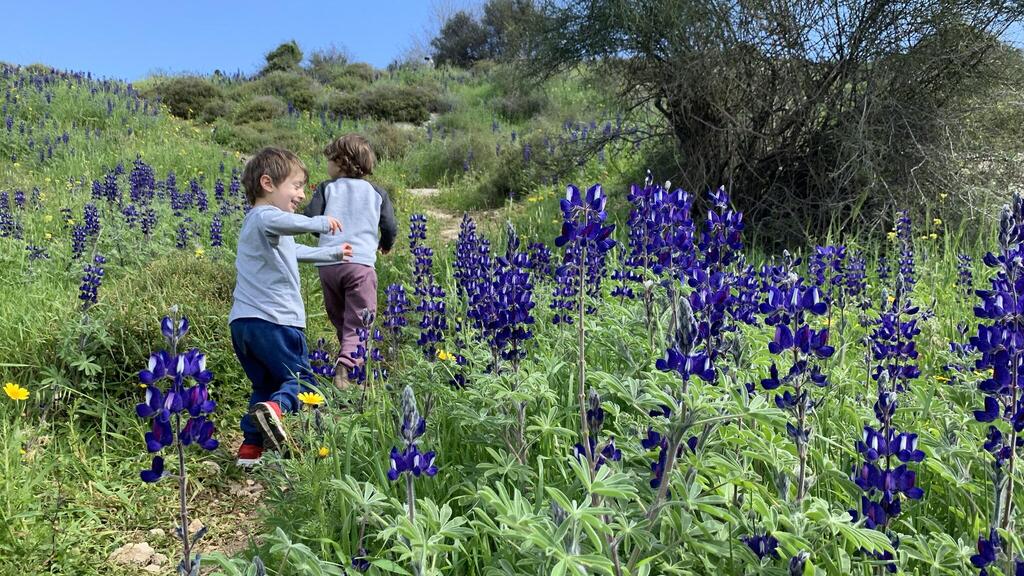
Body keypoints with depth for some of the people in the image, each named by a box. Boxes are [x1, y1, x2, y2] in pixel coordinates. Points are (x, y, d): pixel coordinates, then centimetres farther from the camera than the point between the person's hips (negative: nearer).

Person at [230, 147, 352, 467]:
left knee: (265, 386, 17)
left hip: (242, 321, 9)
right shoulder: (265, 216, -7)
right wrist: (319, 223, -34)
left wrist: (333, 254, 49)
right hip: (274, 320, -9)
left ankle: (250, 447, 11)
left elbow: (294, 251, 42)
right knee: (301, 379, -2)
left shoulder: (255, 223, 26)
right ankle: (275, 408, -29)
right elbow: (279, 222, -37)